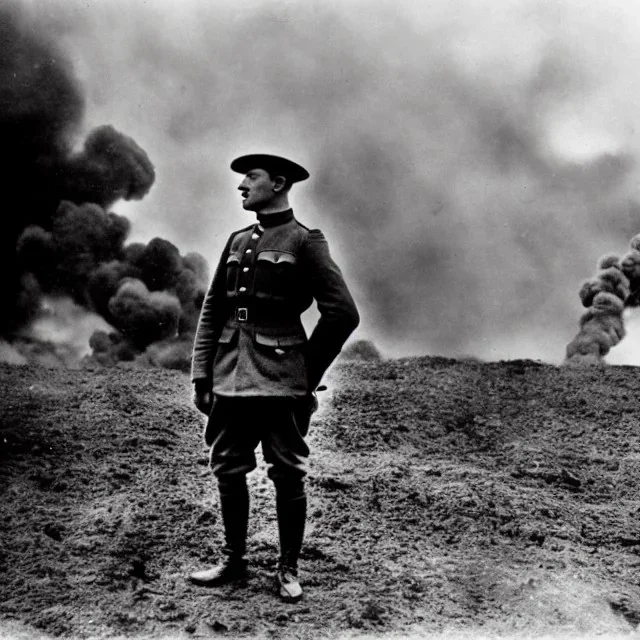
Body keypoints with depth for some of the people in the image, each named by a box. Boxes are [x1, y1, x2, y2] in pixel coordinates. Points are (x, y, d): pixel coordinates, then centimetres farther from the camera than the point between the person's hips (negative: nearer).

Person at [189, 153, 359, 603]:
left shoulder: (305, 242, -3)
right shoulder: (237, 242, 15)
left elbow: (343, 313, -7)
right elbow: (212, 311, 15)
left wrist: (307, 373, -2)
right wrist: (201, 375, 8)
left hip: (280, 381, -6)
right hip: (230, 378, 6)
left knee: (288, 476, 3)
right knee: (229, 471, 10)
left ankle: (289, 570, 15)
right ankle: (234, 561, 24)